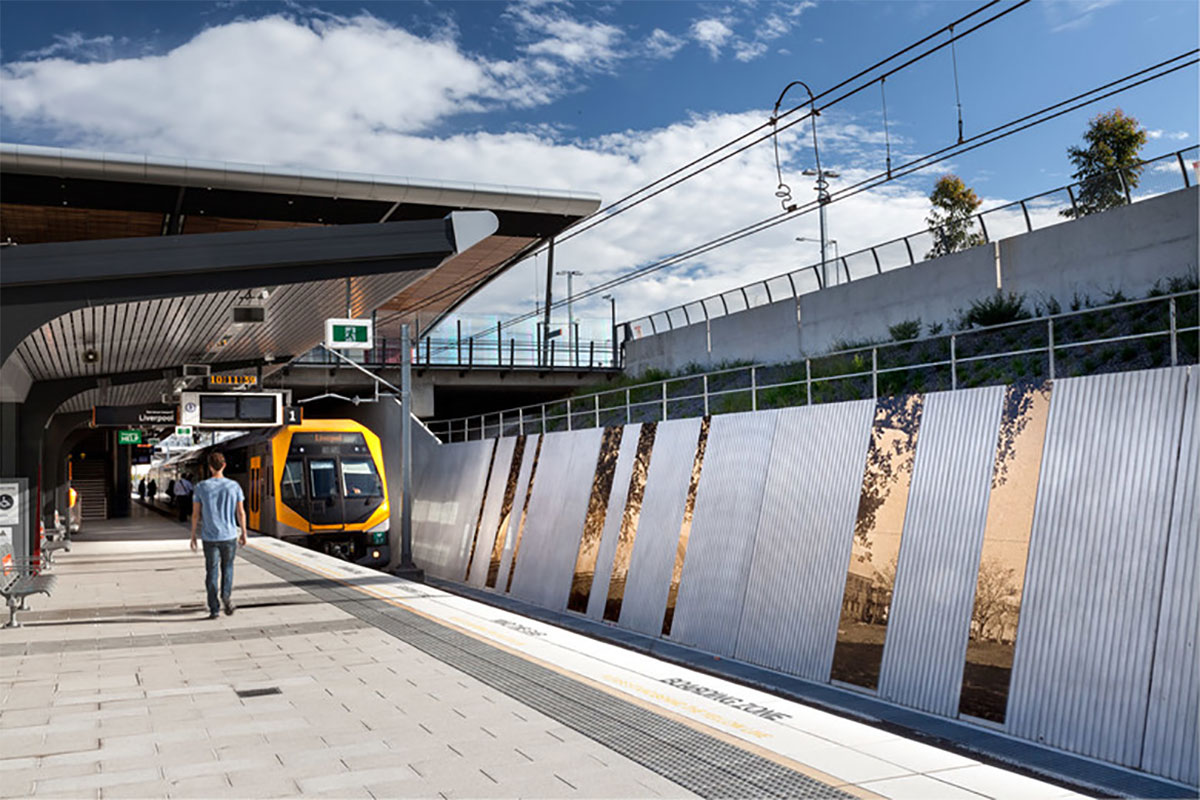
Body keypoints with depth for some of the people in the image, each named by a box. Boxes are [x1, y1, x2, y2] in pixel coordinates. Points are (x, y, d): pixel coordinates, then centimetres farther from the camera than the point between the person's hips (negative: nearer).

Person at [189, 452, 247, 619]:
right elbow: (241, 513, -1)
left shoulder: (201, 487, -4)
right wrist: (243, 533, 10)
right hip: (229, 536, 0)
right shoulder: (234, 486, -4)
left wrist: (193, 536, 9)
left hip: (209, 537, 0)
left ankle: (214, 609, 5)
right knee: (227, 567, 18)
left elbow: (196, 514, -1)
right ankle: (227, 595, -4)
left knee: (211, 571, 7)